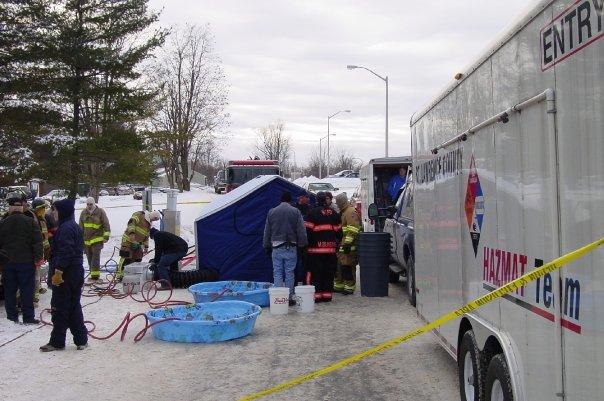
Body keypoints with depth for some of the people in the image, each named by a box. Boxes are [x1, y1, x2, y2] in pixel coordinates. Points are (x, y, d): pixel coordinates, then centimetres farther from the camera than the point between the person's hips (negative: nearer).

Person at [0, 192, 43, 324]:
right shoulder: (30, 222, -7)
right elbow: (37, 242, -10)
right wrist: (38, 257, -4)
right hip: (26, 262, -2)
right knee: (27, 290, 2)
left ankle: (12, 315, 17)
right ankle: (28, 317, 2)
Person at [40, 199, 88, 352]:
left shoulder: (65, 228, -16)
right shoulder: (75, 227, 15)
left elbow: (65, 253, -24)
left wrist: (58, 272, -23)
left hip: (65, 275, -10)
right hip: (76, 273, 10)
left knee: (59, 308, 0)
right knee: (74, 307, 14)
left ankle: (57, 342, 9)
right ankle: (81, 340, 17)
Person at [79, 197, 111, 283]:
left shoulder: (100, 212, -3)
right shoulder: (83, 213, 8)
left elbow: (106, 225, -1)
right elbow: (81, 227, 18)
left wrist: (106, 236, -7)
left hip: (97, 239, -5)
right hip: (86, 240, 5)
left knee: (95, 257, -13)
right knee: (90, 258, 8)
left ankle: (95, 276, -14)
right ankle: (93, 275, 17)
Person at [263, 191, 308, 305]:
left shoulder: (272, 212, 6)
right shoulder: (295, 212, -2)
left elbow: (267, 231, 10)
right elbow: (301, 231, -3)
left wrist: (267, 246, 17)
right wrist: (302, 245, 5)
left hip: (276, 247, 2)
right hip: (291, 247, -1)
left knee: (277, 273, 5)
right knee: (289, 272, 4)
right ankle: (289, 297, 6)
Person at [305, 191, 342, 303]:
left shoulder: (313, 212, -6)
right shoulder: (334, 213, 10)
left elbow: (308, 230, -9)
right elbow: (339, 231, 13)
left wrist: (308, 244, 1)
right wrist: (336, 243, 23)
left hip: (316, 249, -4)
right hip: (331, 249, 4)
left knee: (316, 273, 0)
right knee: (329, 273, 9)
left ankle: (316, 295, -3)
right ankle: (327, 295, 11)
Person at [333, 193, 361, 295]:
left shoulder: (351, 212, -13)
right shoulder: (343, 212, 21)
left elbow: (352, 230, -22)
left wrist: (347, 243, -25)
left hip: (348, 246, -10)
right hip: (342, 245, 10)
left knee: (348, 267, -8)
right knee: (339, 266, 13)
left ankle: (349, 287, -3)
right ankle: (338, 286, 21)